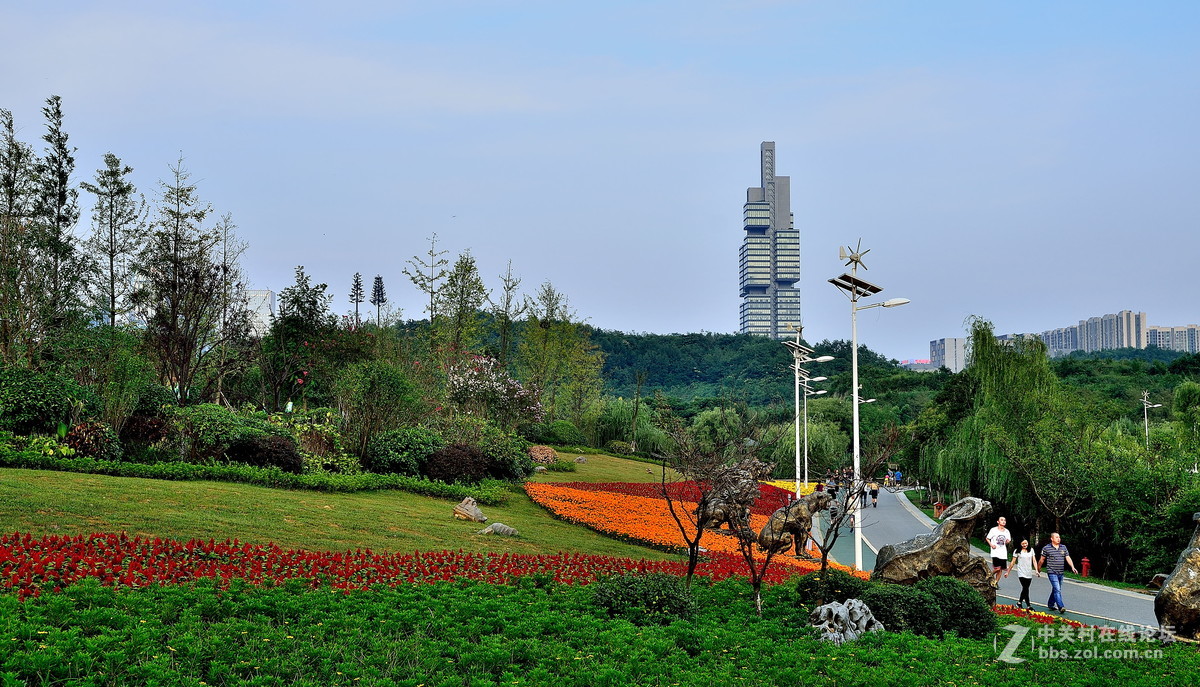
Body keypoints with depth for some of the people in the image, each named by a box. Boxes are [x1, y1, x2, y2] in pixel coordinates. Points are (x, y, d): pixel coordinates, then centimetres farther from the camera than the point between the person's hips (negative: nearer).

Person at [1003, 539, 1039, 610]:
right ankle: (1028, 606, -12)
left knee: (1025, 589, 10)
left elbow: (1034, 561, 7)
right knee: (1025, 589, -12)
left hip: (1029, 573, 4)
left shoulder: (1031, 550, 10)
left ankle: (1019, 602, 28)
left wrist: (1036, 570, -5)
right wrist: (1008, 572, 6)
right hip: (1021, 573, -4)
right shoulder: (1017, 551, 0)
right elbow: (1013, 562, 5)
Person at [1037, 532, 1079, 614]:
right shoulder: (1046, 548, -4)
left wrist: (1073, 567, -11)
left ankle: (1050, 605, 29)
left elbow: (1068, 558, 3)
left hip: (1060, 573, 6)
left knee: (1055, 590, 14)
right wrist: (1039, 569, 12)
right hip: (1052, 573, -6)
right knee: (1057, 590, -16)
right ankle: (1061, 607, -21)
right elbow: (1042, 560, 5)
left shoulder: (1063, 547, 9)